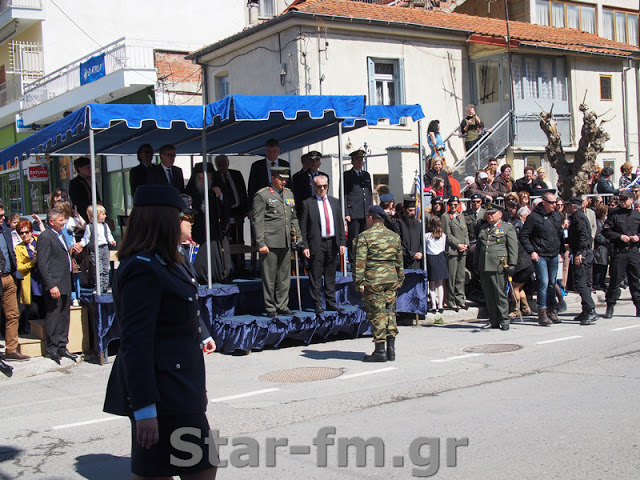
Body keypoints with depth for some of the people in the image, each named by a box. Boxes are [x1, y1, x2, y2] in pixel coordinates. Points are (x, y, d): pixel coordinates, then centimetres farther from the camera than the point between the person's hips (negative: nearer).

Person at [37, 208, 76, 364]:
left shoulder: (60, 235, 17)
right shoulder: (45, 237, -12)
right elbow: (42, 264, -17)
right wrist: (51, 286, -20)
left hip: (65, 284, 9)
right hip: (54, 285, -9)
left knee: (64, 316, 13)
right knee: (53, 316, -2)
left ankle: (61, 347, 21)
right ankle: (52, 348, 7)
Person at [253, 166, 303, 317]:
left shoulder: (289, 194, 16)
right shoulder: (262, 195, -4)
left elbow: (294, 218, 23)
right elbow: (257, 221, -7)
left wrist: (298, 237, 15)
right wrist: (261, 243, -13)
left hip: (286, 243, 6)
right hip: (270, 242, -6)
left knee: (285, 276, 9)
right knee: (269, 277, -1)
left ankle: (282, 306, 18)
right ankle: (270, 308, 7)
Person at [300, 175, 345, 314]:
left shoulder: (335, 202, 13)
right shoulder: (308, 203, 0)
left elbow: (340, 223, 14)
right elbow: (303, 227, -2)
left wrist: (342, 242, 6)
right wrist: (304, 246, -9)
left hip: (333, 243, 4)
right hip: (317, 244, -4)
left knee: (331, 275, 10)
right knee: (316, 276, -2)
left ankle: (331, 302, 18)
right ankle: (317, 304, 5)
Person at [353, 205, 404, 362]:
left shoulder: (364, 236, -6)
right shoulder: (394, 236, 11)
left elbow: (360, 262, -10)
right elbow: (399, 261, 16)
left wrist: (359, 282, -7)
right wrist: (399, 279, 23)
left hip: (373, 280, -5)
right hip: (391, 279, 5)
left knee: (376, 314, -1)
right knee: (390, 311, 11)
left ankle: (380, 351, 0)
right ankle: (391, 350, 11)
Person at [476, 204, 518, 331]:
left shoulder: (508, 228, 3)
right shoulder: (483, 229, 21)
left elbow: (513, 247, -3)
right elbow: (478, 247, 26)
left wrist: (512, 264, -11)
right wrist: (477, 264, 20)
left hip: (499, 267, -6)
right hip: (484, 267, 6)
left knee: (500, 294, -4)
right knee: (489, 295, 7)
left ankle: (504, 320, 4)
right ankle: (493, 320, 15)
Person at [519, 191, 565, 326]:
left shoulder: (557, 216, 11)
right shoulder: (534, 217, -9)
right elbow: (522, 235, -8)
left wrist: (562, 249, 12)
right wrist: (531, 251, -13)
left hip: (554, 255, 6)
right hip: (540, 255, -6)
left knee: (552, 283, 11)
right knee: (543, 282, -12)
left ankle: (551, 310, 20)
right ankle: (542, 312, -8)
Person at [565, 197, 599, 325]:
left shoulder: (578, 217, -11)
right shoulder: (580, 216, 19)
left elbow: (584, 235, -22)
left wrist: (579, 253, -26)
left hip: (582, 254, -11)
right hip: (587, 253, 11)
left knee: (580, 283, -14)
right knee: (585, 283, 13)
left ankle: (591, 311, -19)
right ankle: (586, 312, 18)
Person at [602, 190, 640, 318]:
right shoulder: (614, 215, 2)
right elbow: (605, 231, -1)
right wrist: (620, 236, -12)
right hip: (618, 251, -3)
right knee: (615, 280, -2)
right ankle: (610, 308, 5)